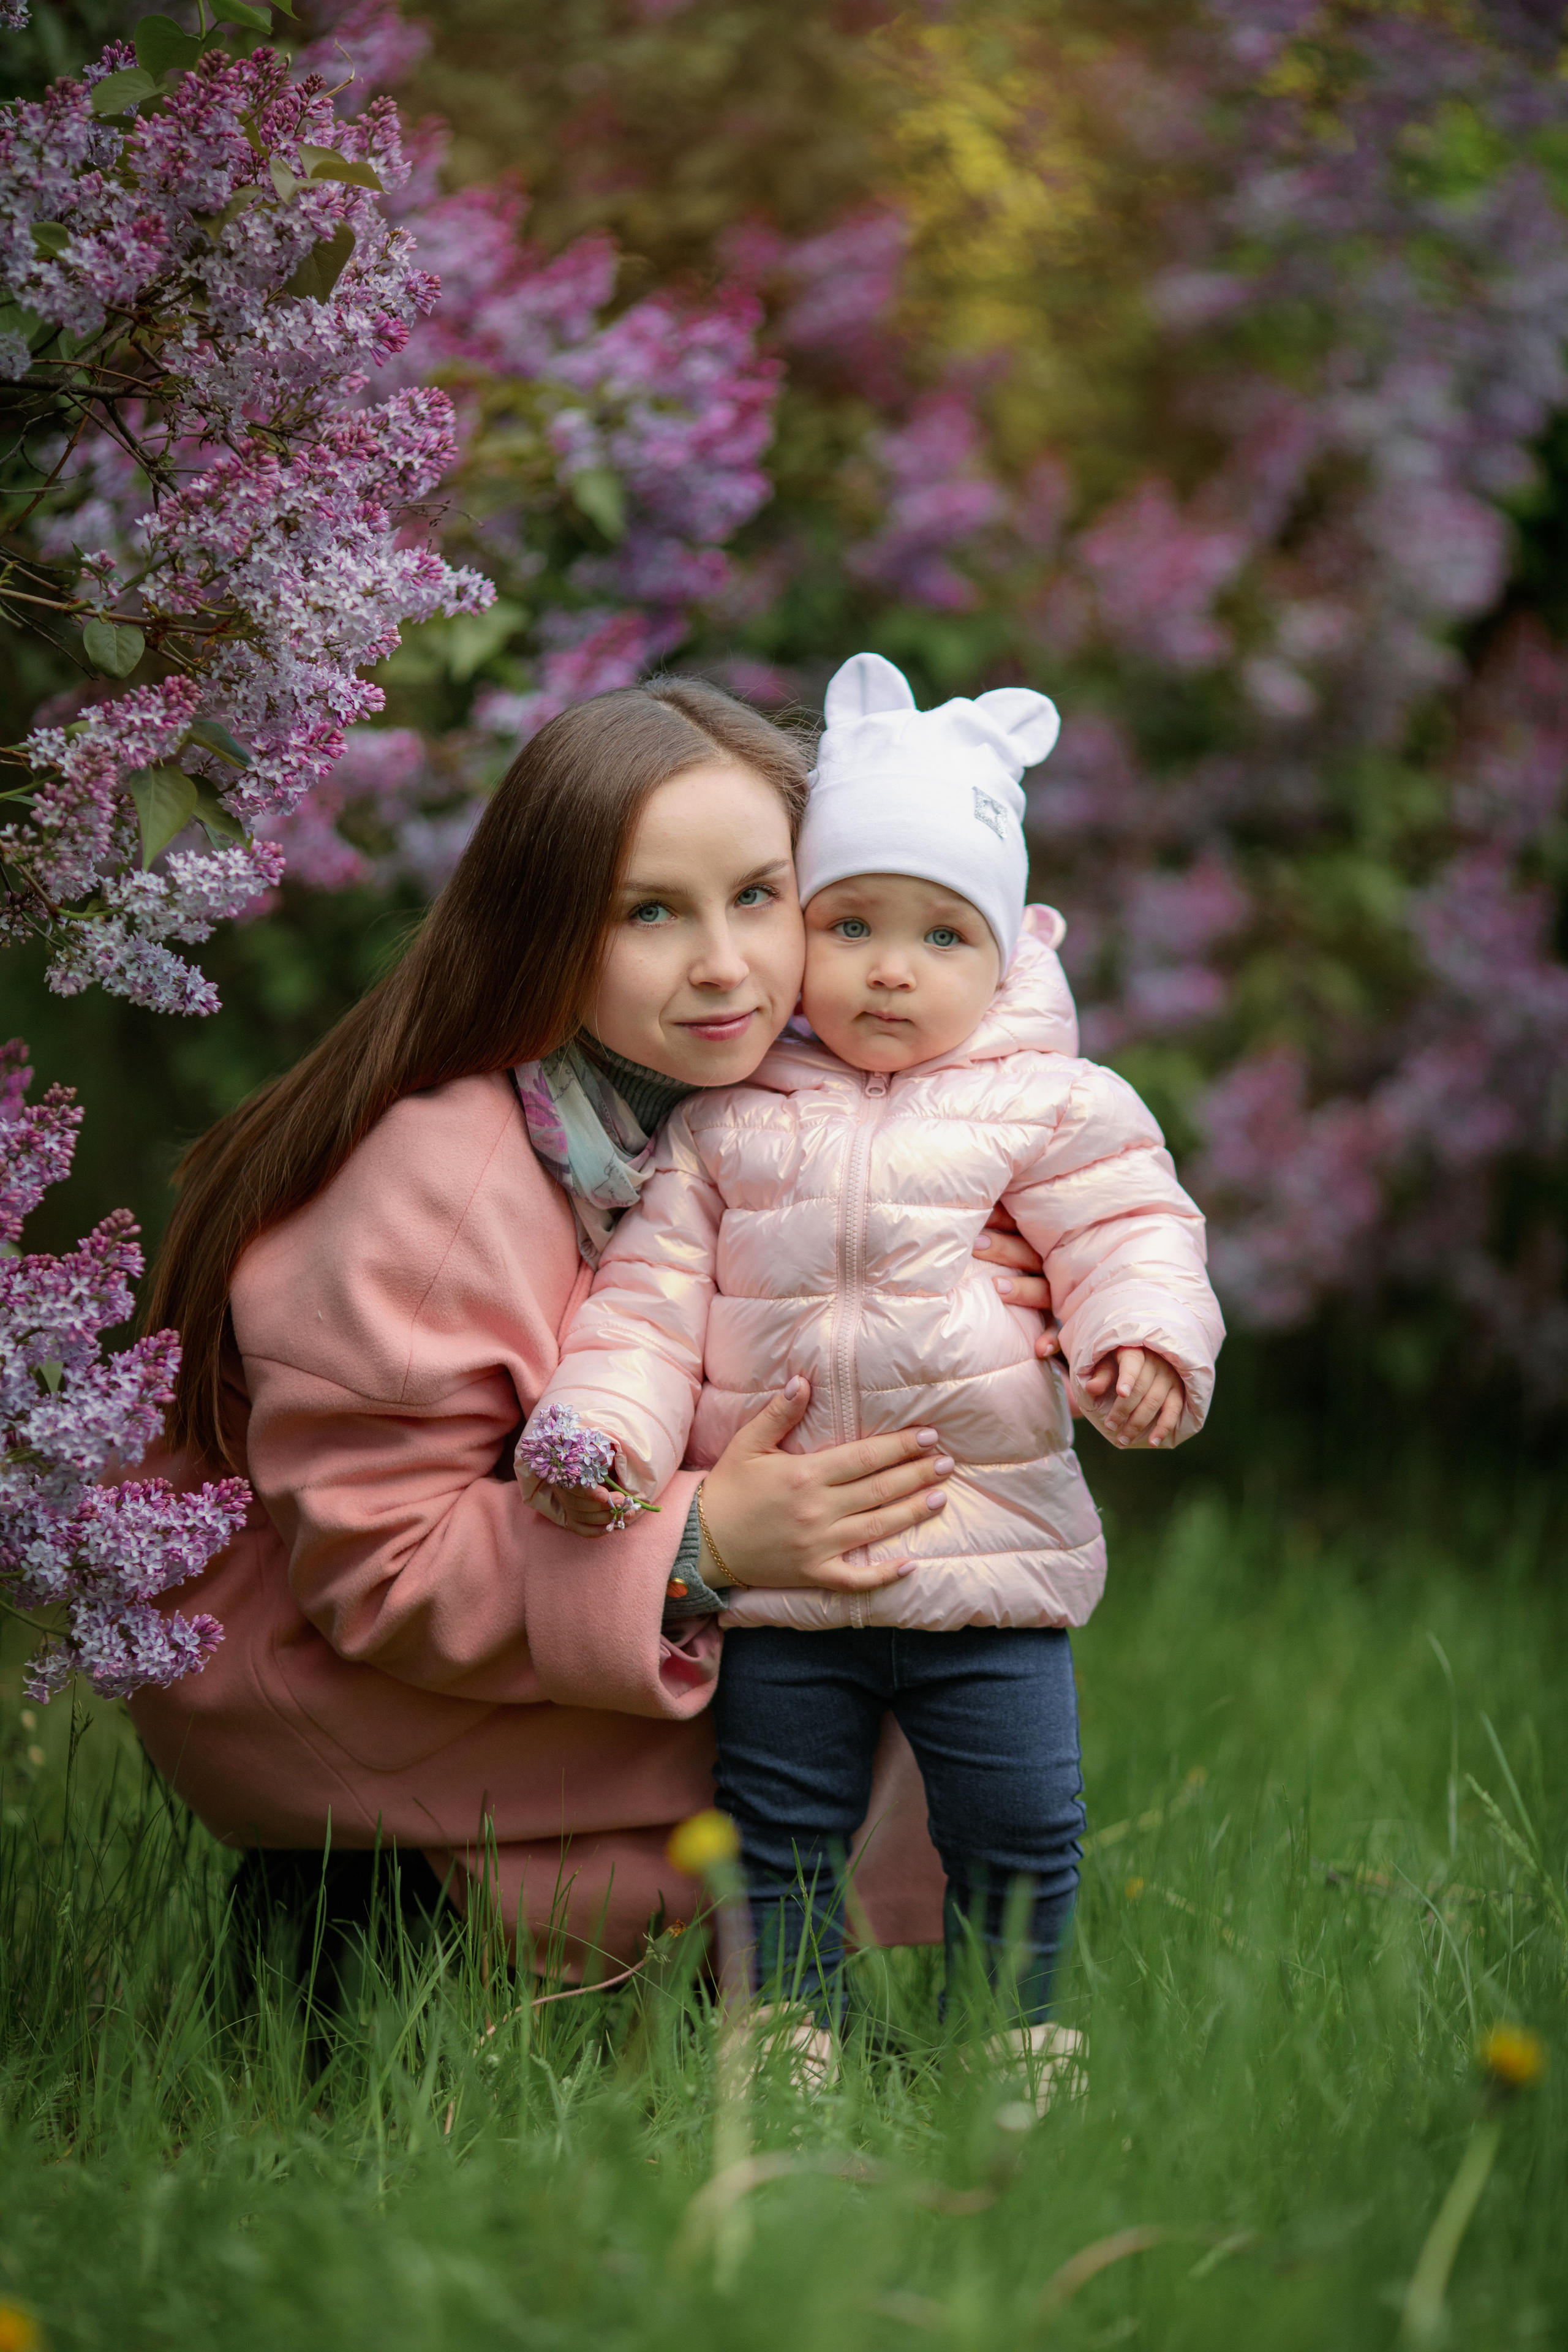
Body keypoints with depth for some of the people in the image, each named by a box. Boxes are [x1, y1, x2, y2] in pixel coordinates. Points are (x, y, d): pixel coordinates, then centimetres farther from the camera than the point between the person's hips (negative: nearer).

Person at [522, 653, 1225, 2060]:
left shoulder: (1048, 1106, 2)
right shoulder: (726, 1127, 6)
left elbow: (1128, 1231, -3)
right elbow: (653, 1295, 6)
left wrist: (1146, 1342, -24)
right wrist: (603, 1425, -9)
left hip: (989, 1556, -1)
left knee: (1018, 1823, 5)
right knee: (777, 1827, 8)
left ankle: (1014, 2028, 23)